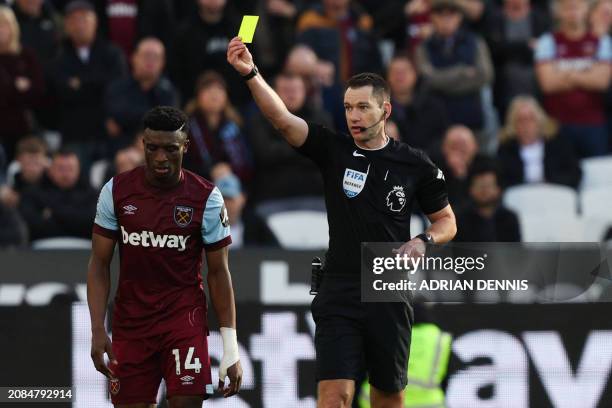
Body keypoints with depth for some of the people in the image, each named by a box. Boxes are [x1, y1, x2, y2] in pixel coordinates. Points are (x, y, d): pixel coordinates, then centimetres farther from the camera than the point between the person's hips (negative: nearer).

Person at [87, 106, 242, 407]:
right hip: (130, 322, 2)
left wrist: (231, 347, -5)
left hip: (184, 317, -2)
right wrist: (98, 331, -7)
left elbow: (218, 272, -1)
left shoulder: (206, 198, -5)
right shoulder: (116, 191, -1)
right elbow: (99, 264, 3)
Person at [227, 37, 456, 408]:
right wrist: (250, 73, -31)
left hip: (390, 297, 1)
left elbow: (446, 221, 13)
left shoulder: (416, 165, 2)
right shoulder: (333, 150, 0)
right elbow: (281, 117, -15)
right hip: (339, 296, -1)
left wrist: (423, 241, -9)